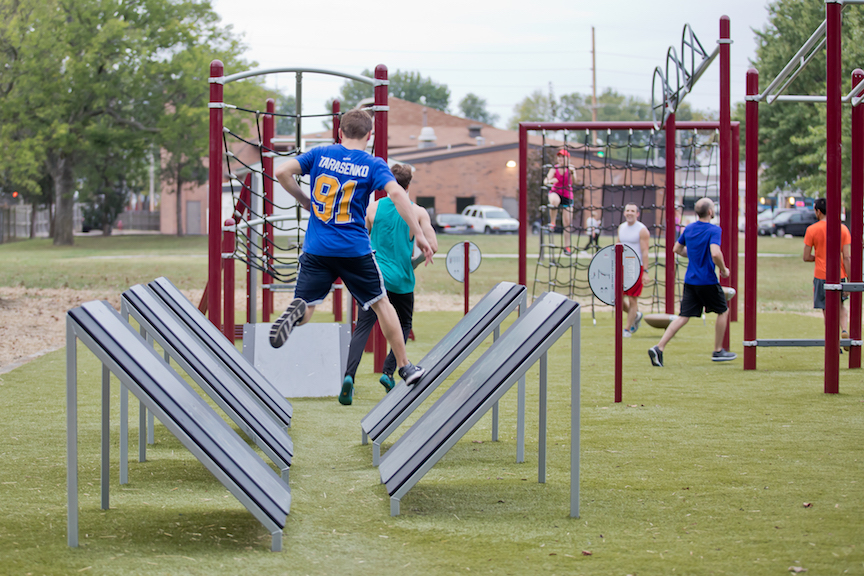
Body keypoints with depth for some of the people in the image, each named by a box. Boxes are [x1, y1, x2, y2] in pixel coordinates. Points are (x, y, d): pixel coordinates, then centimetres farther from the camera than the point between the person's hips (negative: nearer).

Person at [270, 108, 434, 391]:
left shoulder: (320, 154, 5)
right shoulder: (373, 164, -1)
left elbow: (282, 172, -3)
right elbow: (396, 193, -16)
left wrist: (304, 200, 11)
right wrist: (418, 234, -15)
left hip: (316, 249, 1)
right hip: (355, 250, -1)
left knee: (306, 308, 6)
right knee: (381, 304, 16)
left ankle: (296, 311, -32)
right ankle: (404, 367, 20)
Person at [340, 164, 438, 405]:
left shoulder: (373, 207, 2)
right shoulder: (418, 212, 0)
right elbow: (433, 247, -6)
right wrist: (414, 262, 12)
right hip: (402, 280, 0)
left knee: (362, 328, -3)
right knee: (404, 325, 21)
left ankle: (349, 375, -22)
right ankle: (388, 372, 8)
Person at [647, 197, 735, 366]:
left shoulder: (689, 228, 7)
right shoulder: (714, 230, -14)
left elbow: (676, 249, 18)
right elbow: (715, 254, -27)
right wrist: (724, 269, -10)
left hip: (690, 281, 6)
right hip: (708, 281, -6)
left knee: (683, 316, 4)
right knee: (723, 311, 15)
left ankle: (659, 348, -11)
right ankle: (718, 351, 20)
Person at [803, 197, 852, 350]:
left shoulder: (812, 230, -7)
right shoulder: (843, 229, -1)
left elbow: (806, 257, -5)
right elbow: (847, 257, -5)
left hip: (821, 276, -3)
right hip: (839, 274, 3)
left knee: (827, 310, 5)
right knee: (841, 306, 21)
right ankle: (844, 330, -4)